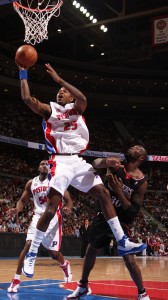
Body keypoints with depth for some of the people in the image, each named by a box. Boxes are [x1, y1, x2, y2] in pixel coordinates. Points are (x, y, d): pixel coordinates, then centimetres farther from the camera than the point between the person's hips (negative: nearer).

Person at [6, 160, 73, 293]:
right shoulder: (31, 183, 7)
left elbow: (68, 200, -3)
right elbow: (23, 200, 13)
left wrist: (67, 208, -27)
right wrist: (16, 210, -10)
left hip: (54, 218, -2)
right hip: (38, 217, 2)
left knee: (54, 252, 1)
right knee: (28, 245, -18)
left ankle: (65, 265, 38)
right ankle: (16, 279, -12)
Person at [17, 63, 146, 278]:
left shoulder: (76, 109, 15)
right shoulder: (49, 109, 10)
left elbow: (83, 98, -10)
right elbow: (27, 98, -6)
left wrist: (59, 79, -14)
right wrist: (23, 73, -3)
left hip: (79, 161, 4)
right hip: (61, 162, -4)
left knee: (104, 194, -2)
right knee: (51, 207, -13)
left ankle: (122, 242, 3)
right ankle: (31, 254, -5)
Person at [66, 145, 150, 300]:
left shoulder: (141, 182, -15)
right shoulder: (117, 165, -7)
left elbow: (133, 212, -19)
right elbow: (95, 163, -25)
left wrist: (119, 192, -28)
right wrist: (107, 162, -47)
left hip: (121, 221, -4)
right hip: (103, 216, 4)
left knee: (129, 259, -12)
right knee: (91, 251, 15)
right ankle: (83, 286, 34)